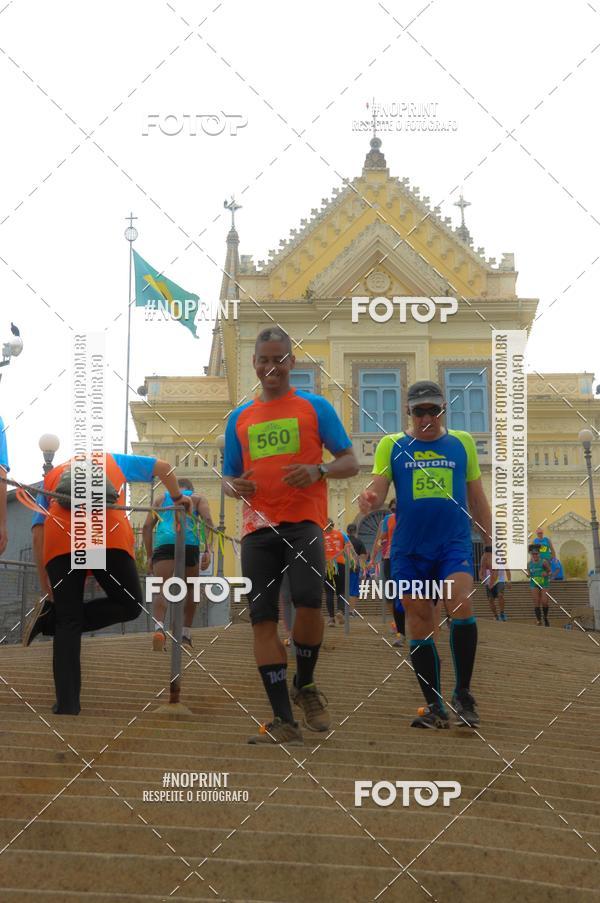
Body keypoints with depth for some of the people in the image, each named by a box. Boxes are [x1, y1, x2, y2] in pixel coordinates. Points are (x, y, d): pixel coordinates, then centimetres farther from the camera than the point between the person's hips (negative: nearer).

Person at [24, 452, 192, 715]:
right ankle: (51, 620, -1)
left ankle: (67, 704, -3)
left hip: (58, 539, 2)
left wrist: (46, 589, 22)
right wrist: (177, 497, 52)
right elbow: (163, 467, 34)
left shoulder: (51, 476, 34)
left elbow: (37, 537, 22)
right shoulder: (112, 460, 35)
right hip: (108, 534, -2)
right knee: (129, 605, 13)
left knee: (69, 623, 8)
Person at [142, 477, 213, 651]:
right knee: (189, 589, 20)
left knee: (162, 591, -13)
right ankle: (186, 636, 19)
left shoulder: (161, 499, 30)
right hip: (189, 543, 0)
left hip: (164, 543, 0)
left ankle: (159, 628, -39)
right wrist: (207, 551, -2)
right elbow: (207, 520, 5)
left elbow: (147, 527, 17)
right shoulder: (198, 499, 25)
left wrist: (149, 556, 17)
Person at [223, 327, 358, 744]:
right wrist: (233, 485, -1)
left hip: (304, 520, -3)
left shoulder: (314, 406, 8)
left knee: (308, 602, -23)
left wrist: (319, 470, -15)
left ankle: (305, 685, 5)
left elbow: (351, 462, 6)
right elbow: (229, 476, 23)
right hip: (258, 526, 4)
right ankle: (285, 722, 0)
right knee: (262, 619, -5)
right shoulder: (240, 418, 18)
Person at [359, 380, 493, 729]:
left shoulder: (462, 443, 11)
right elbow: (378, 488, -1)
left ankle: (463, 693, -7)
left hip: (455, 543, -1)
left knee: (461, 606, -22)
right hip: (409, 549, 1)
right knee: (420, 625, 2)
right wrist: (370, 500, -25)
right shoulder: (391, 446, 8)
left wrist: (489, 547, 12)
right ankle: (435, 707, 12)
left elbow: (477, 499, 15)